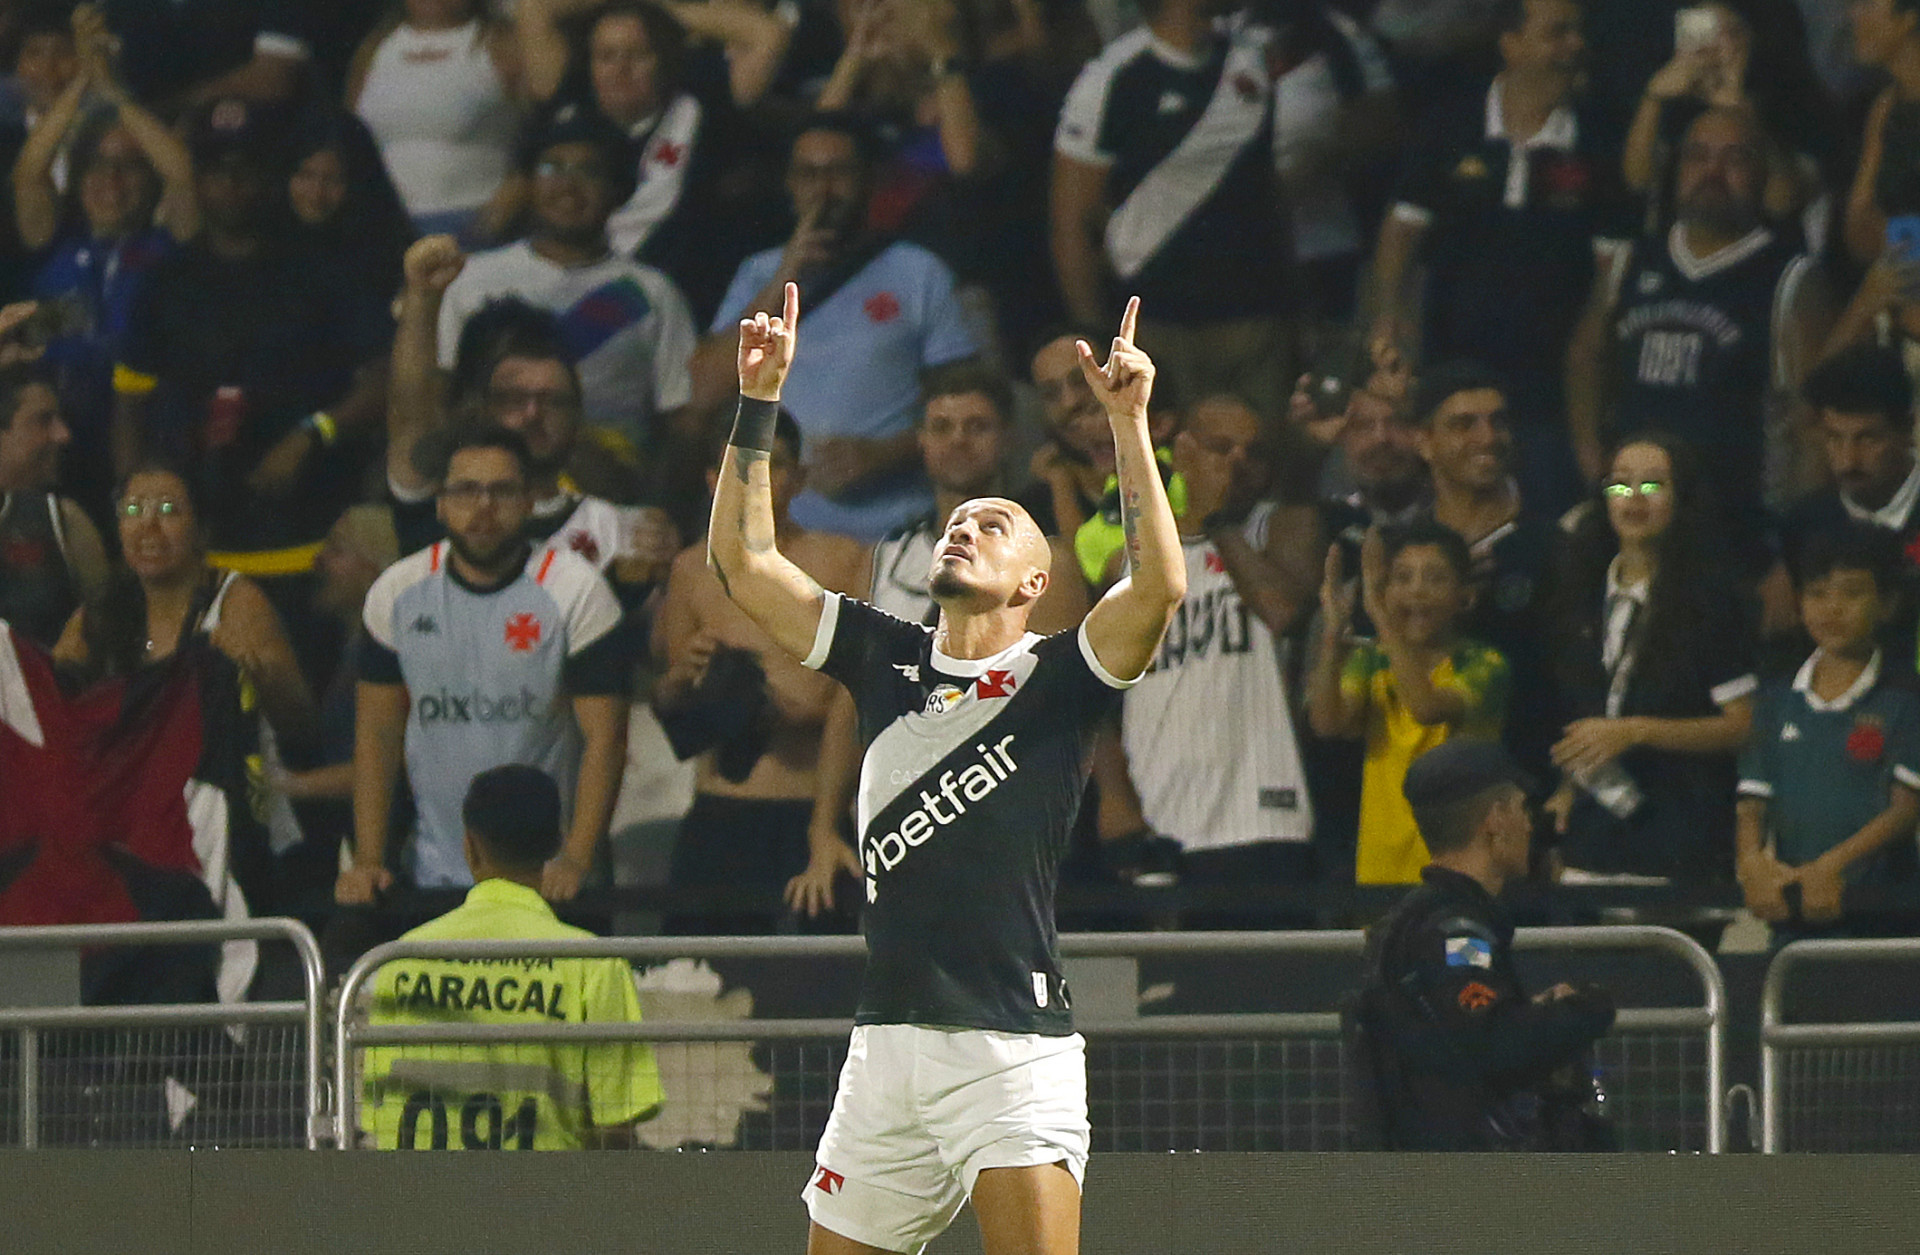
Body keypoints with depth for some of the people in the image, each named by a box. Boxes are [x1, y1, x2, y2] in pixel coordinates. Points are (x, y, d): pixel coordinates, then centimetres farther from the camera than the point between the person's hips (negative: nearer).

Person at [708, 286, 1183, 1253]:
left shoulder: (1057, 680, 2)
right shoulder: (887, 660, 16)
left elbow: (1161, 584, -15)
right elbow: (742, 562, 18)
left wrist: (1128, 421, -18)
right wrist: (759, 401, 11)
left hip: (1013, 1053, -5)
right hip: (887, 1045, 5)